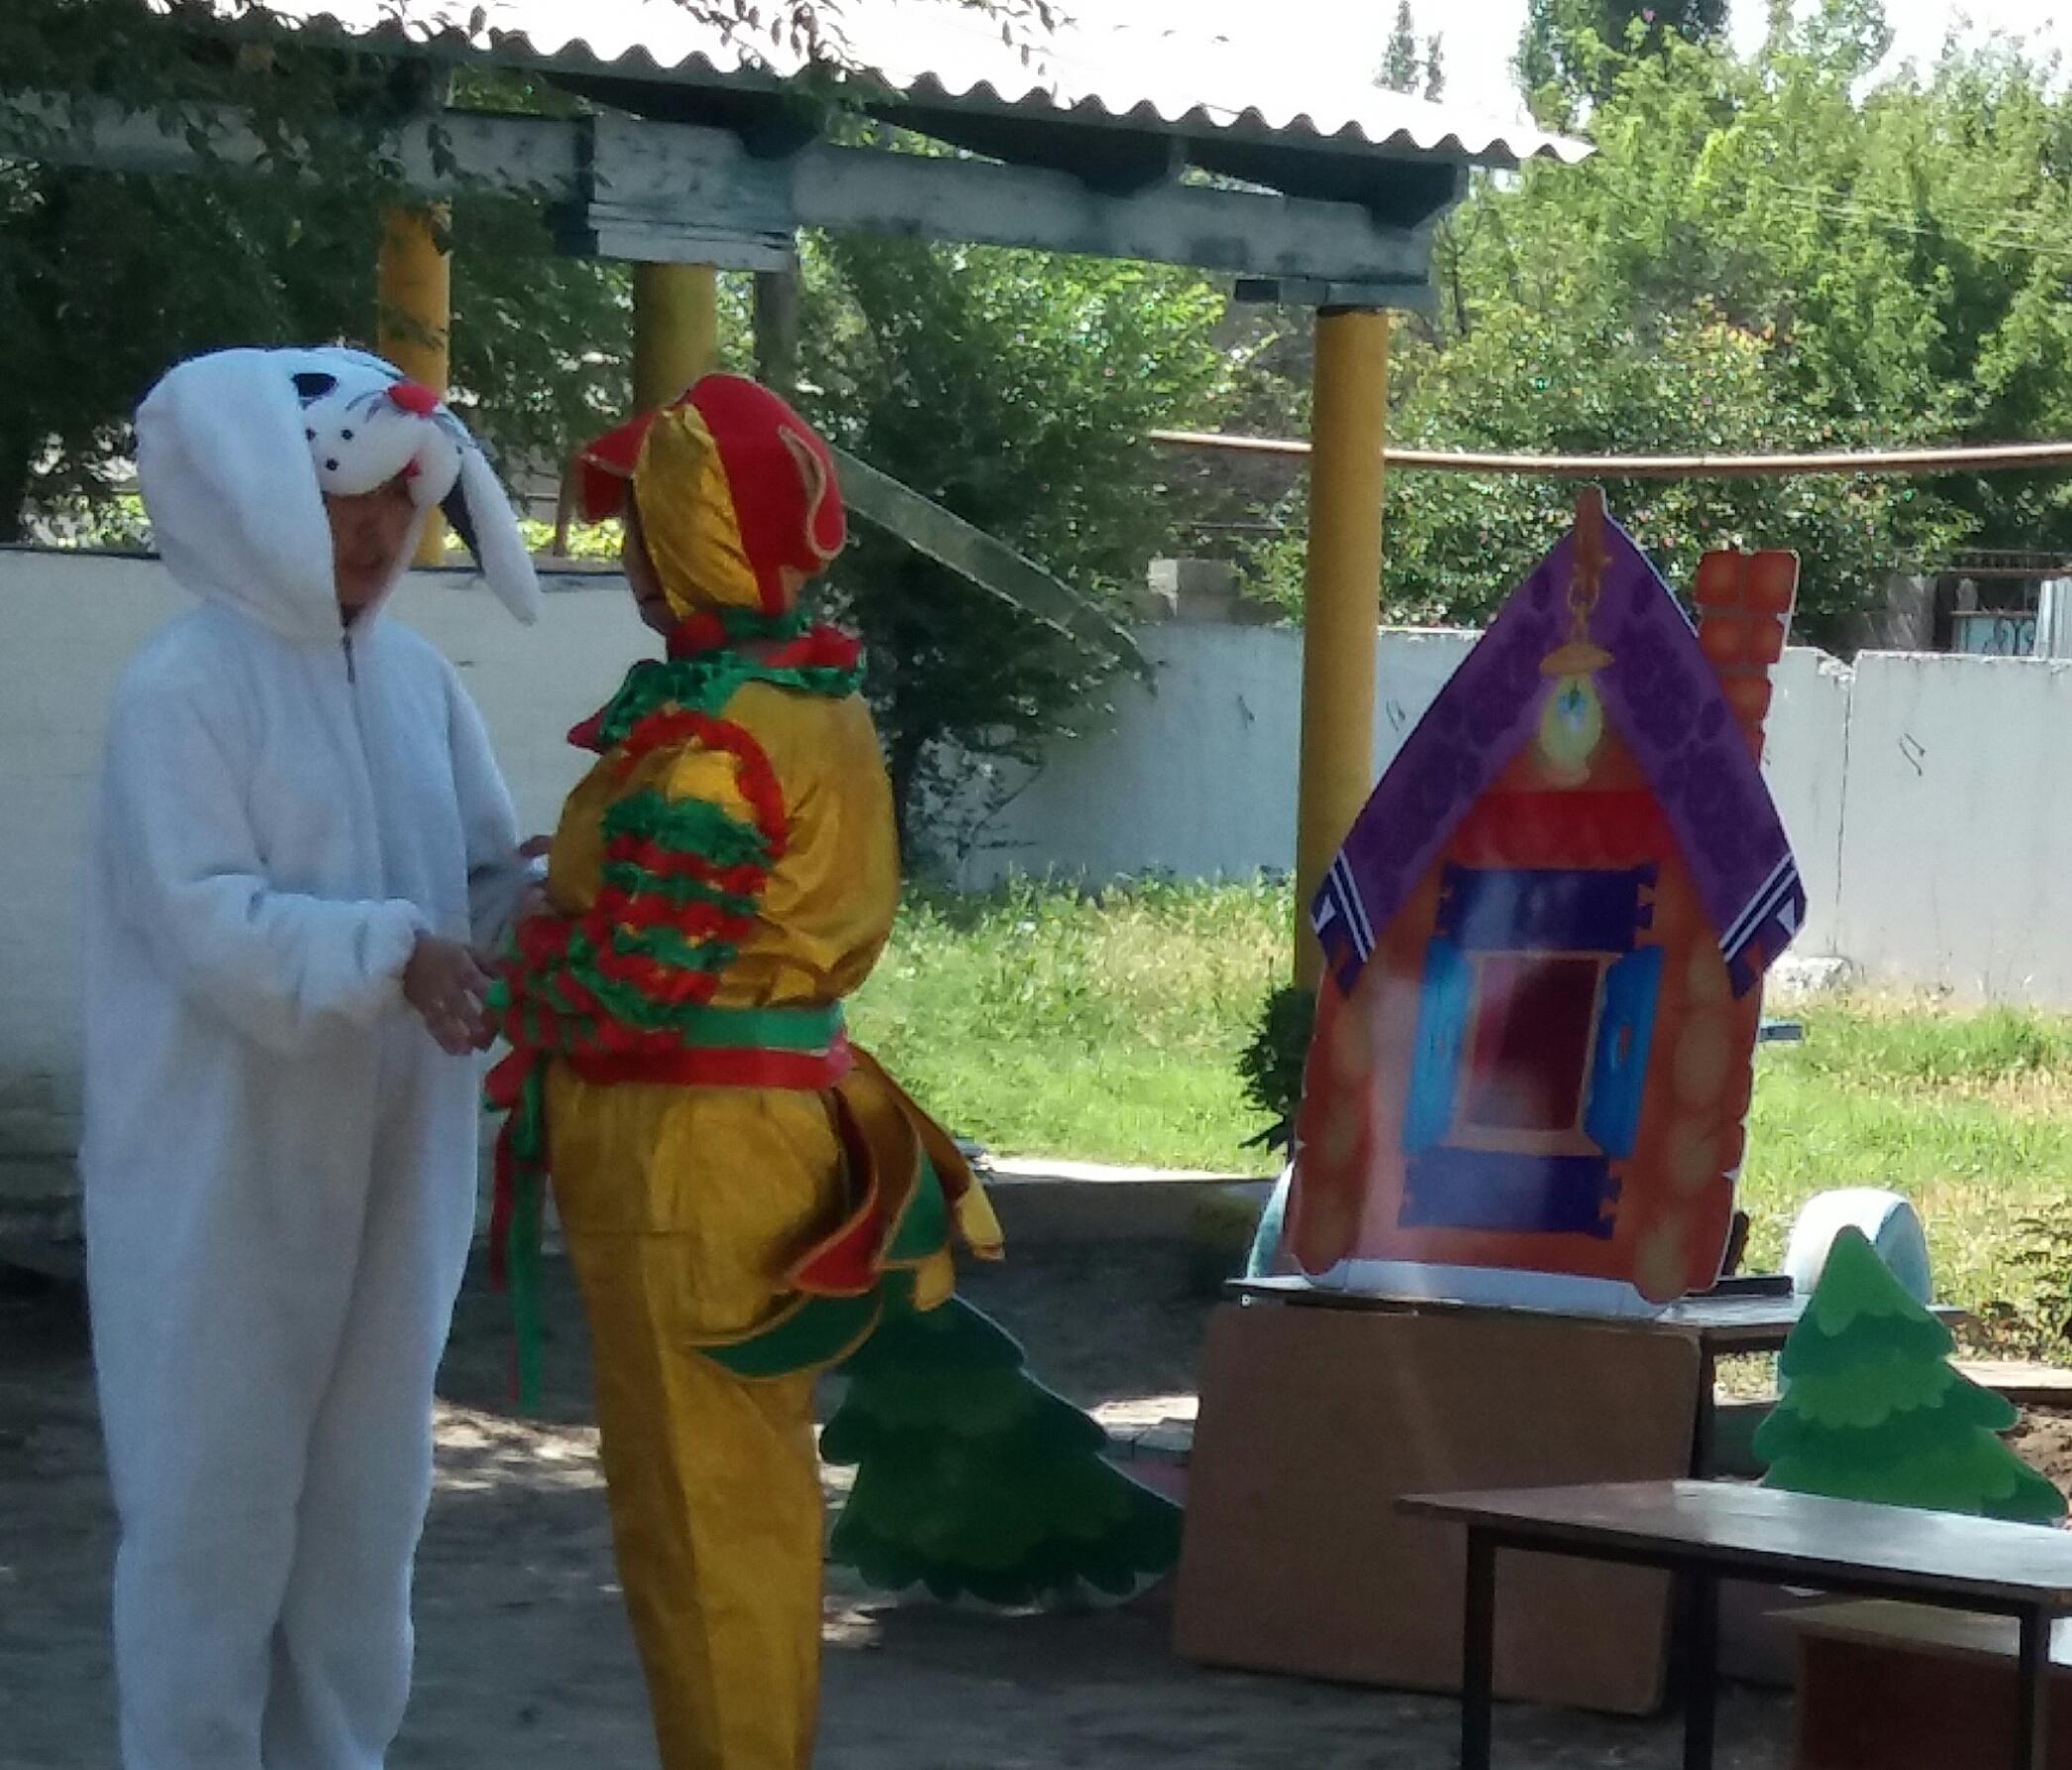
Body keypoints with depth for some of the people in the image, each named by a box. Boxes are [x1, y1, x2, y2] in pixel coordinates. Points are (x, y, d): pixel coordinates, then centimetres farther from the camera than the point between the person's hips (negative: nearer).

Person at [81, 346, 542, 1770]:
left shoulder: (418, 679, 7)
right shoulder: (183, 687, -12)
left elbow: (489, 875, 10)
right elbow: (210, 924, -20)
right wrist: (391, 957, -31)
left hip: (390, 1165, 6)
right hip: (227, 1174, -6)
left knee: (368, 1493, 15)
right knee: (218, 1499, 1)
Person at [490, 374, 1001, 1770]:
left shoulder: (712, 739, -21)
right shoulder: (820, 699, 8)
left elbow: (633, 979, -23)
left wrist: (509, 978, -4)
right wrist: (563, 888, 6)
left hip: (685, 1144, -10)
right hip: (784, 1108, 10)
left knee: (696, 1504, 0)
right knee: (760, 1487, 18)